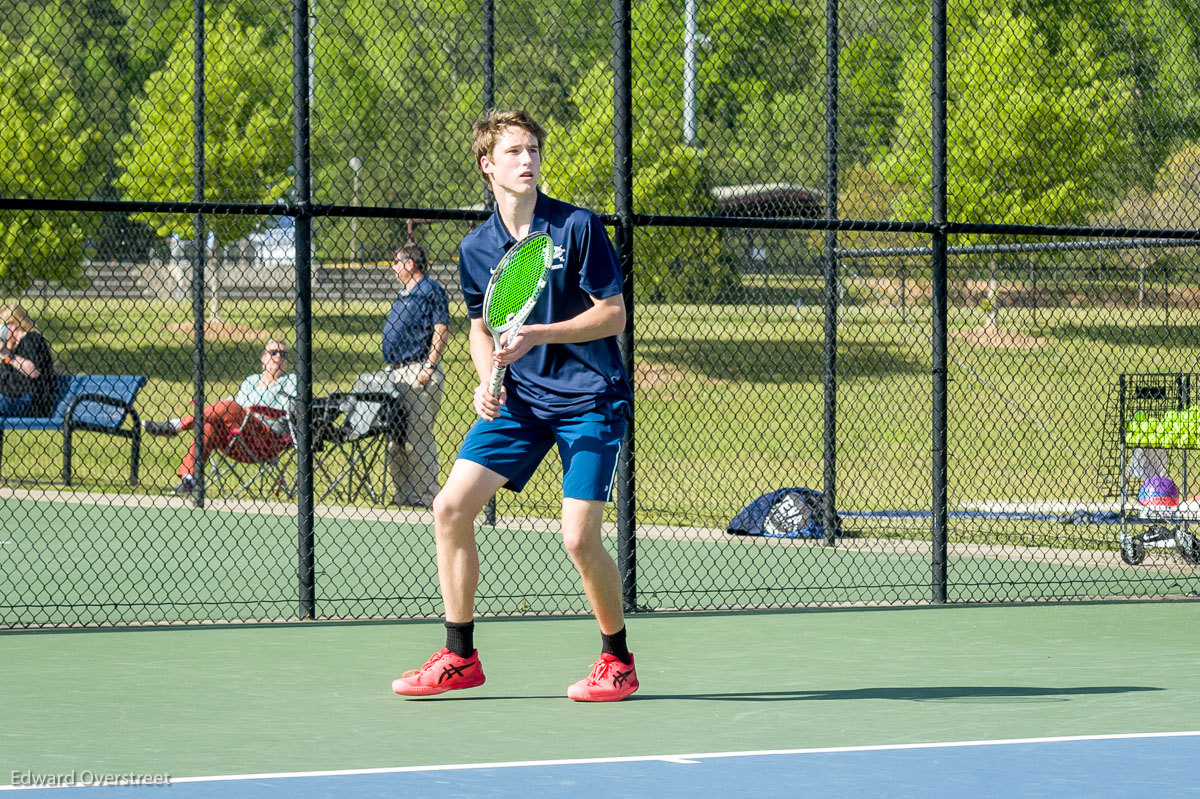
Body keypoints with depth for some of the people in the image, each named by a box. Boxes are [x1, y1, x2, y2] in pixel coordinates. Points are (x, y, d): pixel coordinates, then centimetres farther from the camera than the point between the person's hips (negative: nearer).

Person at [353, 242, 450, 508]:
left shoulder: (430, 291, -8)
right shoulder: (404, 294, 20)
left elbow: (441, 331, -15)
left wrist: (429, 367, -20)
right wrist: (392, 368, 18)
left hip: (418, 373, -10)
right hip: (395, 373, 10)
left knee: (418, 436, -9)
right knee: (395, 438, 10)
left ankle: (427, 495, -5)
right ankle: (404, 493, 15)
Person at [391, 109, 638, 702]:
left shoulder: (578, 227, -9)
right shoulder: (476, 248, 4)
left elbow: (613, 315, -9)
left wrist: (539, 335, -21)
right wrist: (488, 381, -3)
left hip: (590, 398, -5)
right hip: (518, 398, 5)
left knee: (580, 538, -14)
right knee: (451, 507, -5)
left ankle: (617, 661, 9)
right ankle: (460, 659, 7)